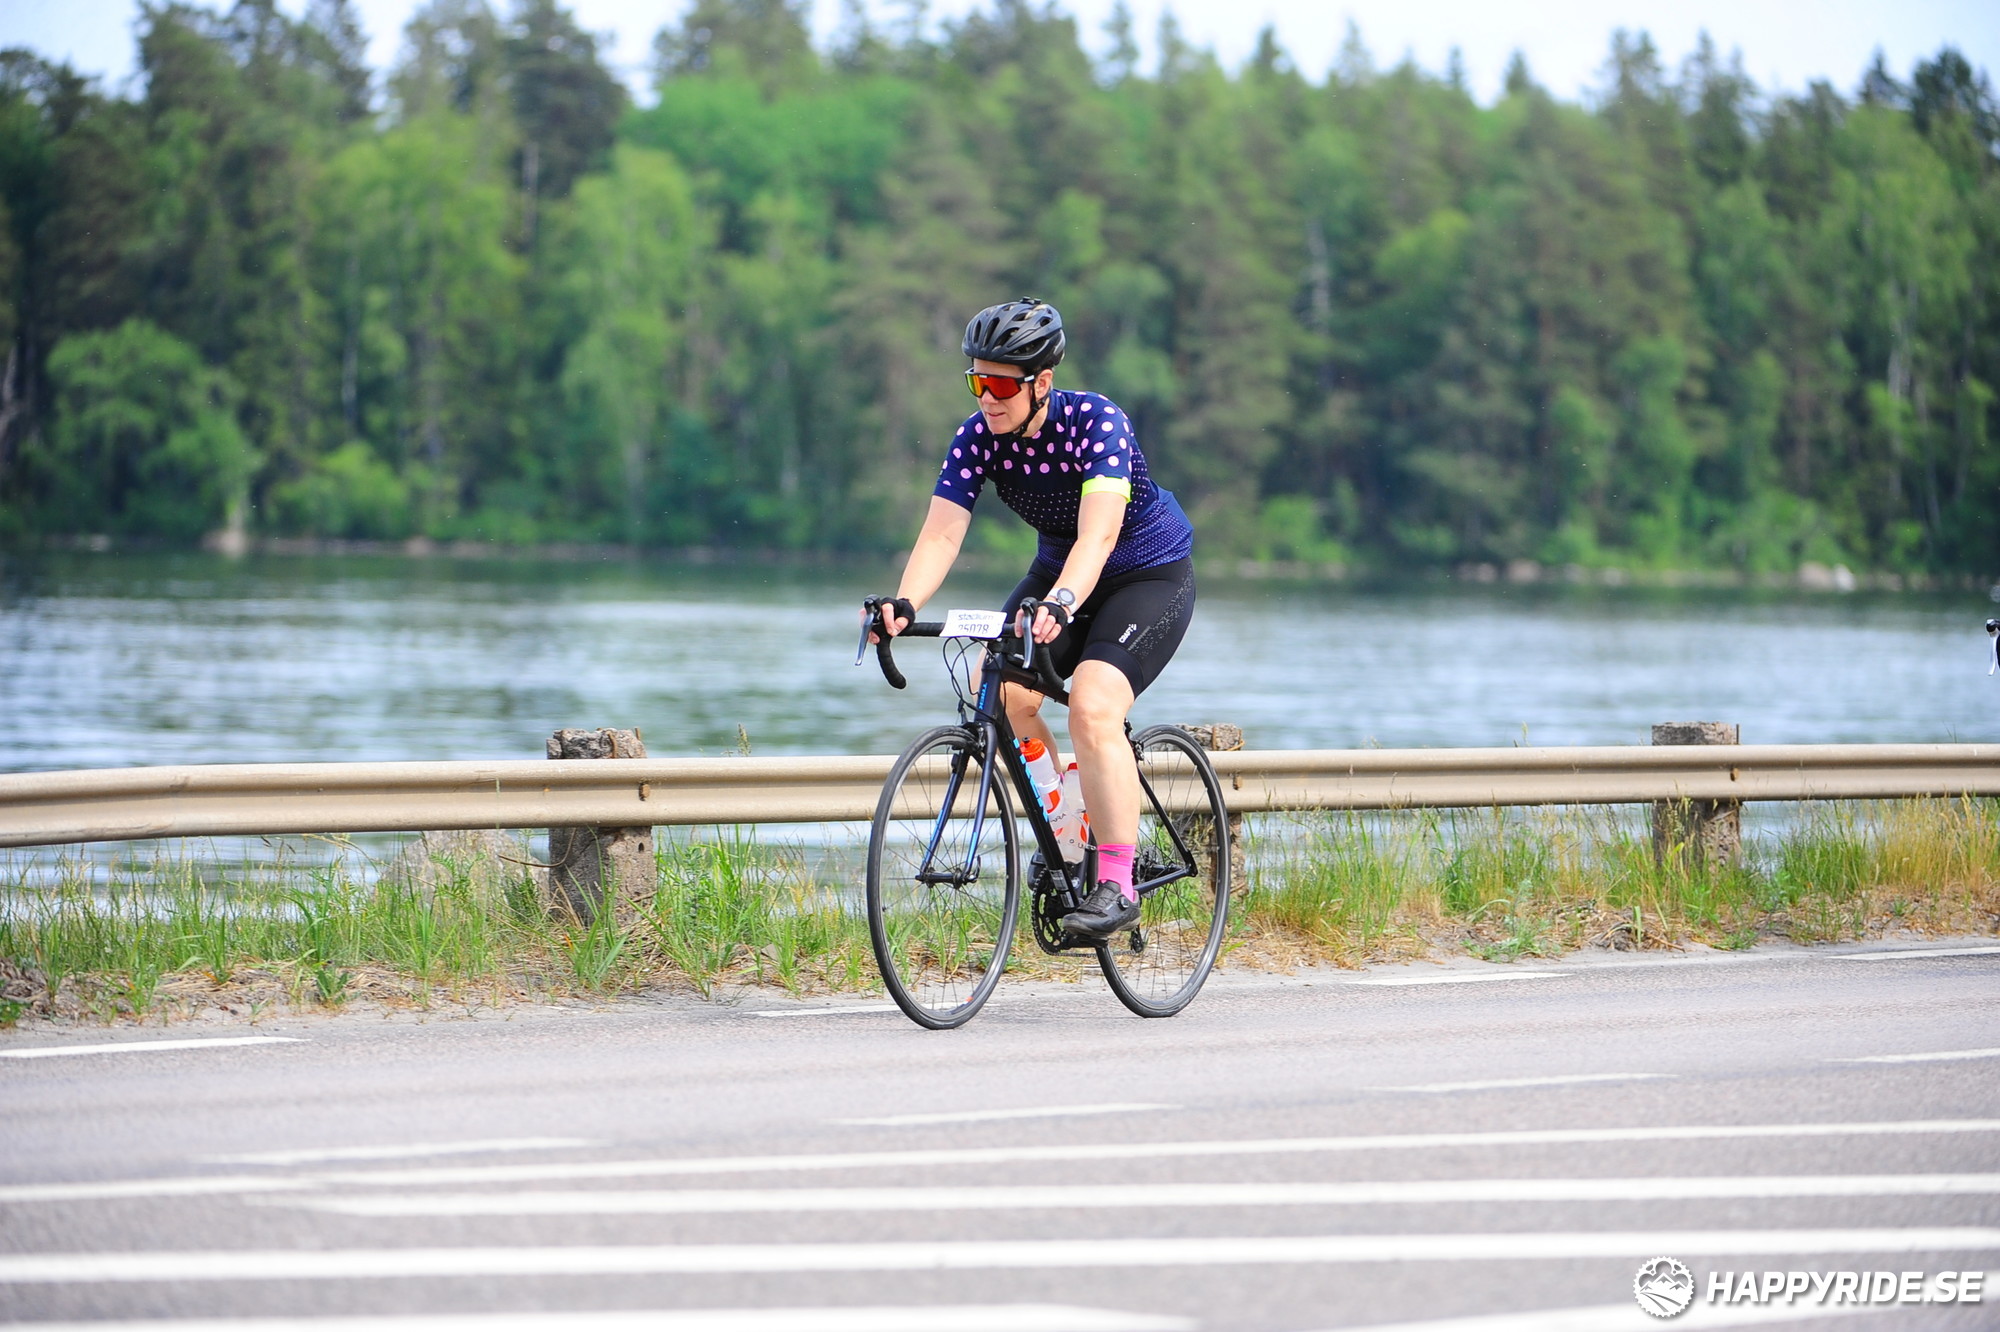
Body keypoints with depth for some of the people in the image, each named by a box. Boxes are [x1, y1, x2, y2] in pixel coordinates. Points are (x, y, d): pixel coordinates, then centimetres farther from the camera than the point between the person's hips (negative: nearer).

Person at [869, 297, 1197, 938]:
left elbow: (1098, 533, -42)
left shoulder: (1097, 422, -29)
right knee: (1001, 692, -18)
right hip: (1058, 569, 6)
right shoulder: (977, 436, -15)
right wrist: (904, 605, -42)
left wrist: (1060, 603, -60)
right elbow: (941, 532, -24)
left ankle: (1116, 885, -21)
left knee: (1093, 709, -27)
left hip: (1150, 575, -6)